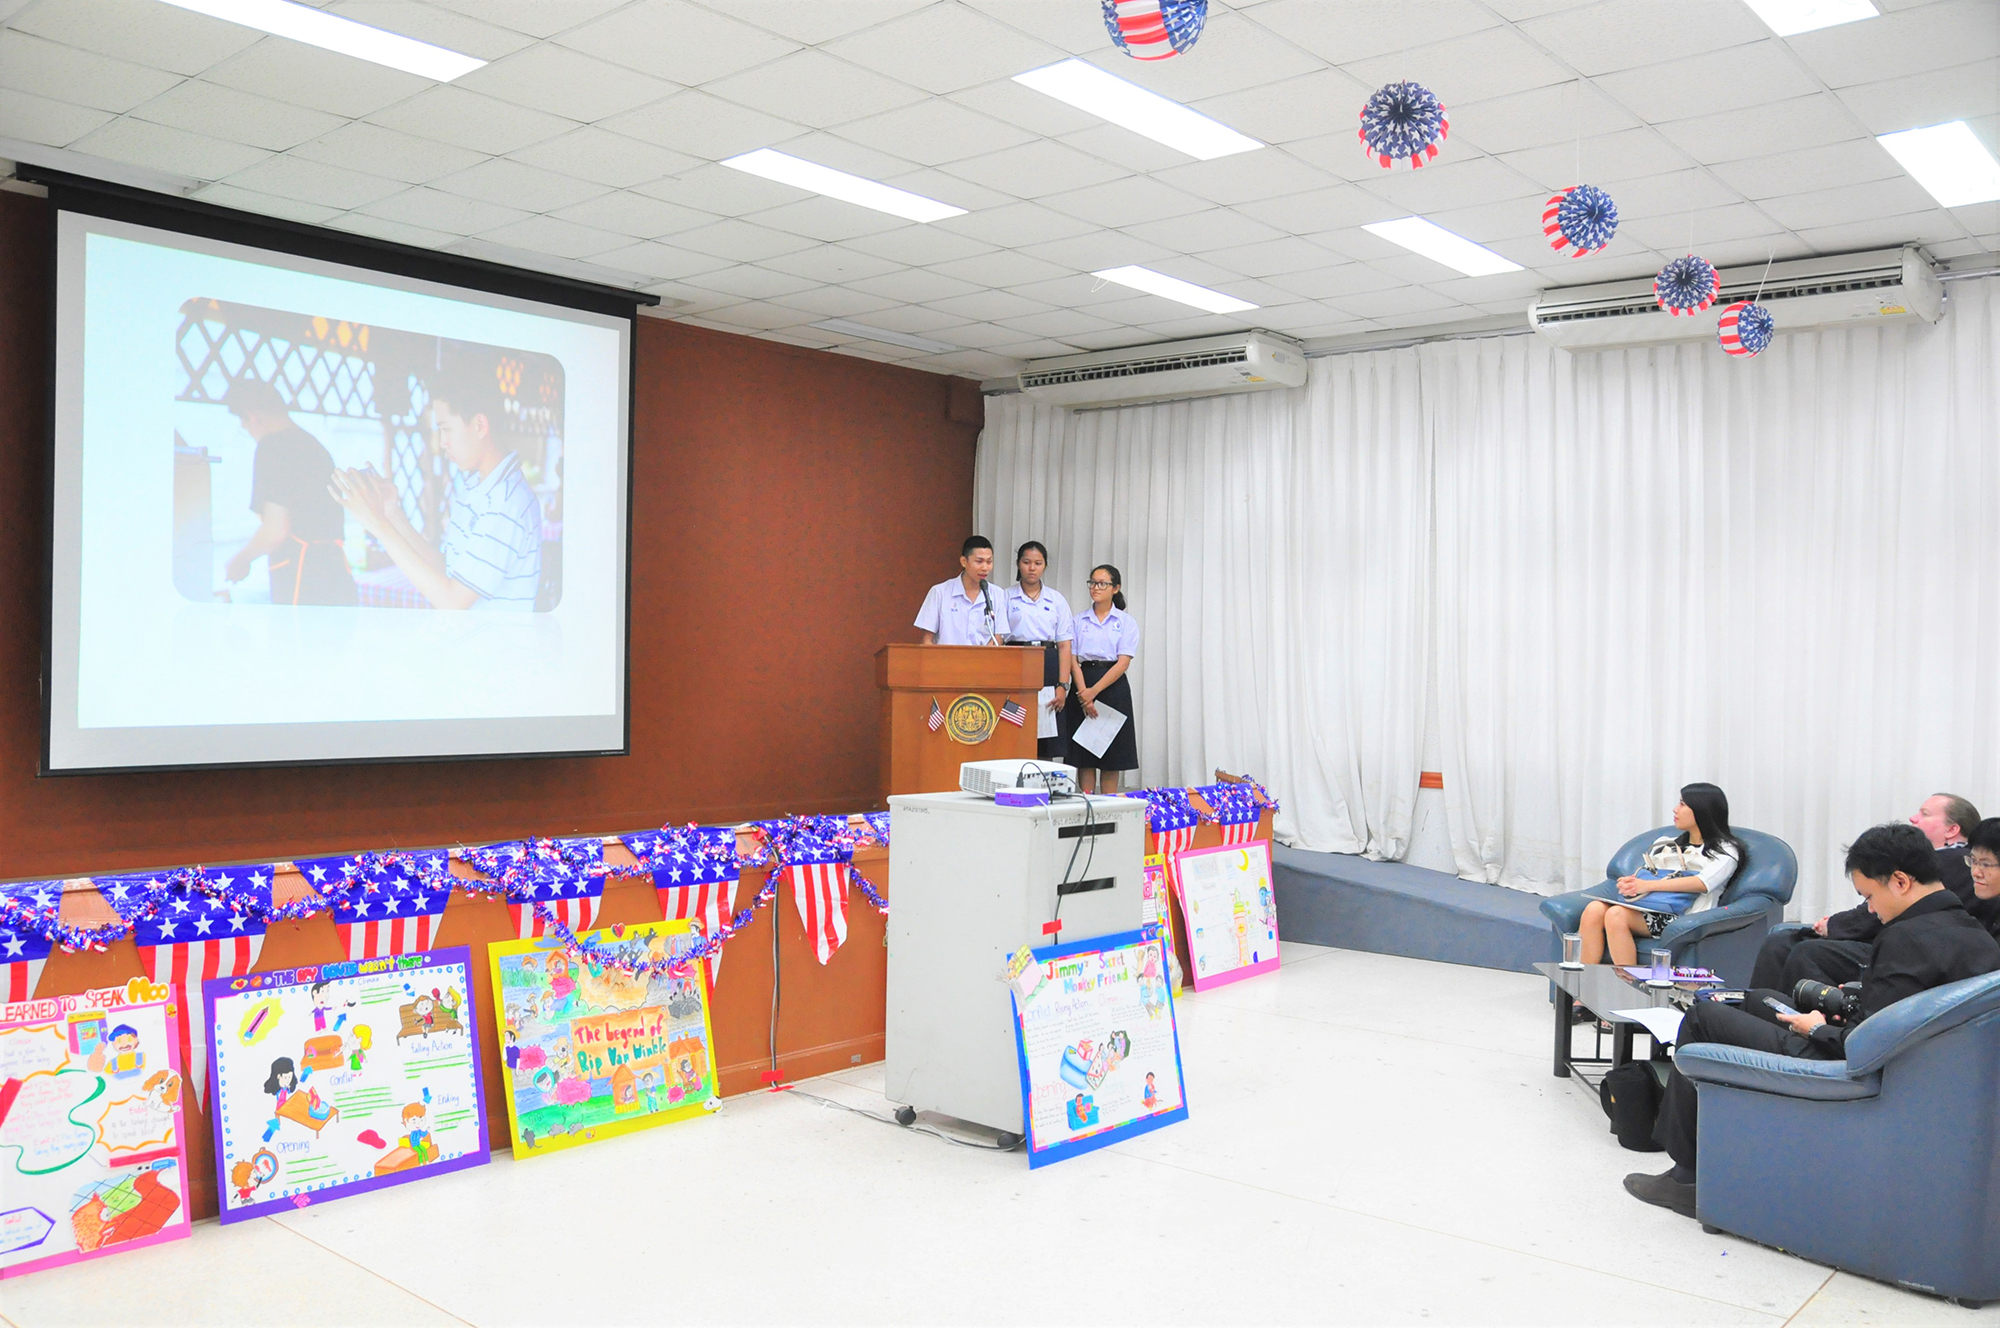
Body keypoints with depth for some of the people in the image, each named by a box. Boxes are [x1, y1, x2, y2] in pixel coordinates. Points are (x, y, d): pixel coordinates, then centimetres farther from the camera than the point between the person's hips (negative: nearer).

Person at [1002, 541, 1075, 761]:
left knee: (1046, 749, 0)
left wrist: (1063, 685, -3)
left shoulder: (1057, 600, 11)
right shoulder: (1006, 597, 6)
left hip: (1048, 667, 2)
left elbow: (1064, 645, 7)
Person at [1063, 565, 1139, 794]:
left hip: (1113, 687, -2)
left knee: (1112, 758, 1)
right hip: (1083, 685, 2)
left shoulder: (1126, 622, 2)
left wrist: (1094, 691, -16)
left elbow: (1123, 663, -7)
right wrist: (1083, 694, -14)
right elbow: (1072, 660, 0)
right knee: (1083, 756, 1)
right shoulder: (1078, 621, 8)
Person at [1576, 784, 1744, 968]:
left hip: (1685, 918, -6)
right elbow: (1644, 877, 24)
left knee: (1616, 914, -32)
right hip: (1651, 908, 6)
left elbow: (1704, 882, -11)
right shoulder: (1670, 843, 29)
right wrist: (1631, 883, -1)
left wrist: (1647, 885, -20)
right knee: (1594, 909, -24)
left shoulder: (1726, 850, 8)